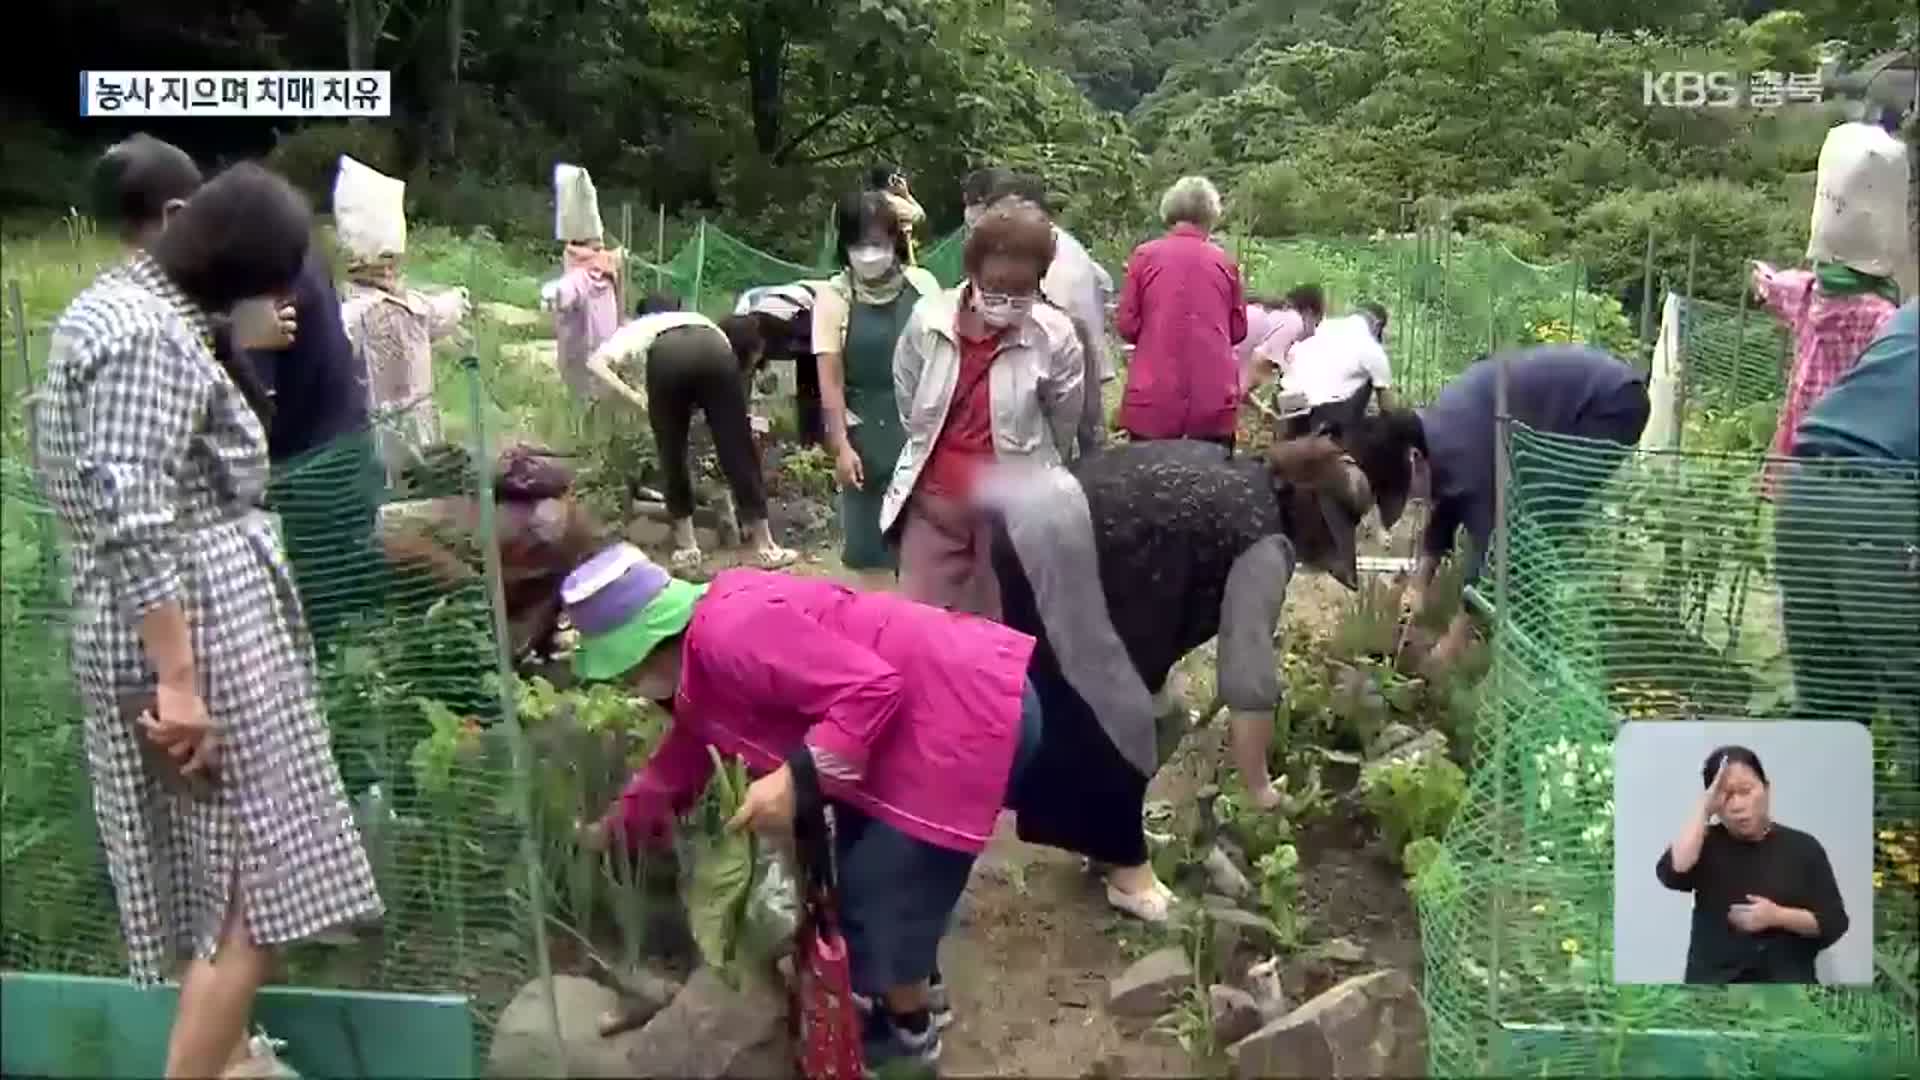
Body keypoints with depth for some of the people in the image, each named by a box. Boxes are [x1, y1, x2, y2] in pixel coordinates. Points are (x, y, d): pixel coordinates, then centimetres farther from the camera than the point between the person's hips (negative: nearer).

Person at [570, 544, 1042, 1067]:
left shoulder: (731, 634, -24)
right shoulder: (700, 652, 10)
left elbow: (870, 688, -28)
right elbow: (688, 747, 27)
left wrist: (795, 779, -26)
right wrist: (621, 820, 35)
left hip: (969, 713, -11)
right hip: (918, 714, 11)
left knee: (881, 888, 1)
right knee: (864, 868, 25)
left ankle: (909, 1030, 25)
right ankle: (918, 983, 45)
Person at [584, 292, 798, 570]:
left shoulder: (637, 328, 38)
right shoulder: (701, 320, 46)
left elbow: (596, 363, 19)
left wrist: (634, 397, 14)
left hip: (665, 354, -1)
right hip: (714, 351, 1)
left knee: (672, 453, 14)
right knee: (738, 450, 6)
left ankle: (686, 548, 18)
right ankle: (765, 547, 11)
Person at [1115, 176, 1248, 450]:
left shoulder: (1145, 255, 0)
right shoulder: (1224, 261, 3)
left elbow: (1126, 324, 2)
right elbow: (1238, 329, 11)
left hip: (1154, 395, -1)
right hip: (1214, 396, 1)